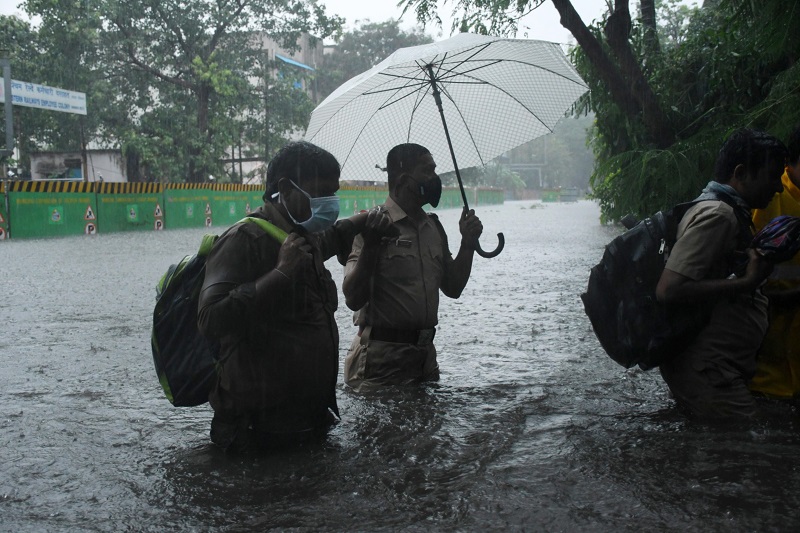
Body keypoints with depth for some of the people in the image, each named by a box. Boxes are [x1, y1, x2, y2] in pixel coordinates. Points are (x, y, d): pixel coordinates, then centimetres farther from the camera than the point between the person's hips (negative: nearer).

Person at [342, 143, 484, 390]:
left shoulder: (433, 228, 14)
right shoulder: (374, 225, -10)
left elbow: (452, 288, 18)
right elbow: (353, 300, -16)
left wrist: (468, 243, 8)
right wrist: (369, 247, -27)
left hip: (426, 354, 7)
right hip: (381, 358, -7)